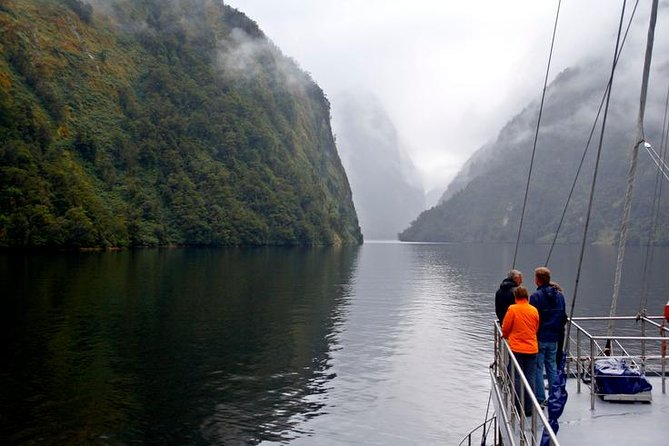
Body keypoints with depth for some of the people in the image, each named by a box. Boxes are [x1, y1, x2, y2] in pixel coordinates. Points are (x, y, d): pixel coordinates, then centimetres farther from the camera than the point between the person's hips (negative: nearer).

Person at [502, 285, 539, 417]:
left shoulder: (512, 309, -10)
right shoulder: (534, 310, 0)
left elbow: (505, 328, -3)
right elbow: (536, 328, 11)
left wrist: (506, 337, 18)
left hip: (516, 348, -3)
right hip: (532, 348, 3)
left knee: (517, 378, 6)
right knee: (530, 378, 9)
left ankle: (519, 408, 9)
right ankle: (529, 408, 13)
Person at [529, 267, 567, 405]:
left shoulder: (536, 296, -15)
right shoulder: (559, 295, 7)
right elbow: (564, 317, 13)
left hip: (540, 338, -6)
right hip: (554, 338, 6)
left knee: (538, 368, 1)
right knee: (552, 367, 15)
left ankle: (540, 399, 3)